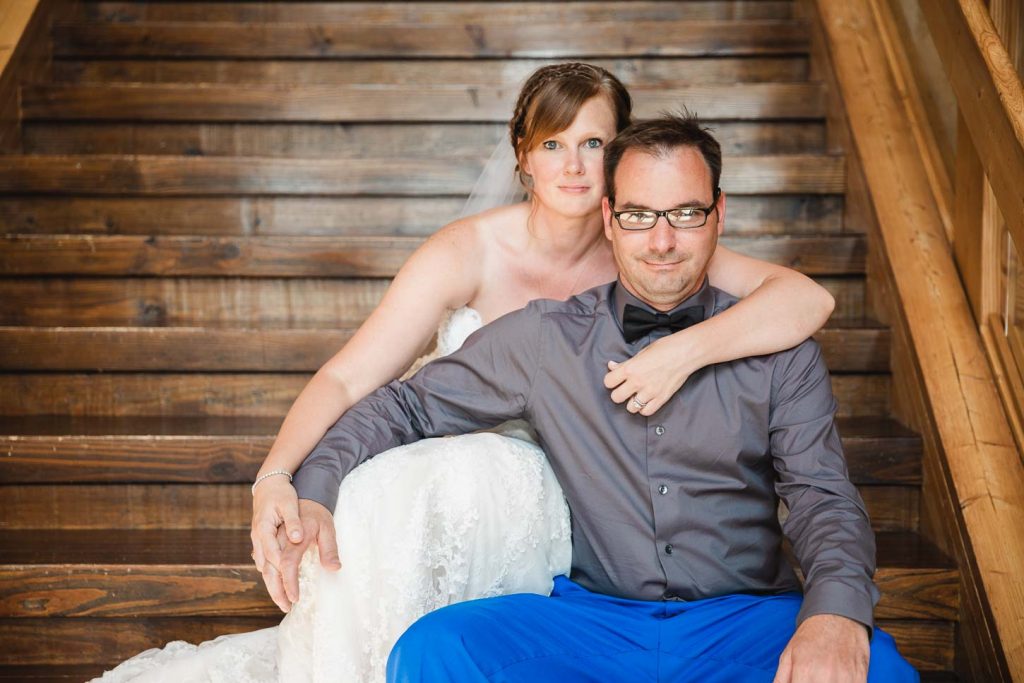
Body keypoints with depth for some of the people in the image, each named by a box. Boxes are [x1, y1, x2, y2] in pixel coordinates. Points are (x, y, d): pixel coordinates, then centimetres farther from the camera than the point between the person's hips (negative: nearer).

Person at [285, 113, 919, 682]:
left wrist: (836, 613, -21)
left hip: (744, 618, 1)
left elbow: (823, 496, 1)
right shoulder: (542, 339, 7)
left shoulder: (781, 352, 7)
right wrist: (313, 492, -5)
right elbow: (409, 405, 13)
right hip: (591, 614, 0)